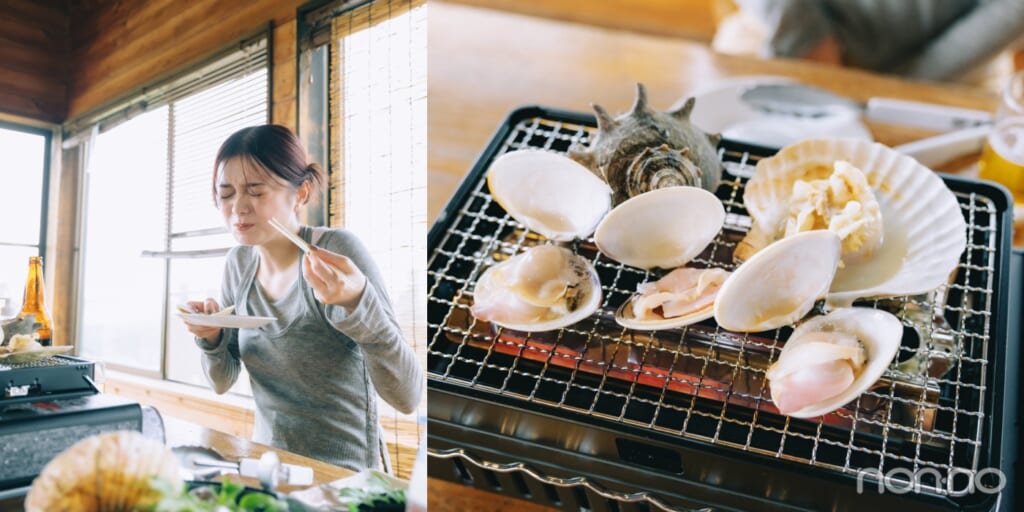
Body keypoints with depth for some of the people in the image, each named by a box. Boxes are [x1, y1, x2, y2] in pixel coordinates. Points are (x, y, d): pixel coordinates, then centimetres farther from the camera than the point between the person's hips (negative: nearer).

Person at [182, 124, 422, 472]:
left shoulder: (337, 250, -19)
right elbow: (222, 381, 8)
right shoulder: (239, 262, -1)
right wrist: (212, 337, -11)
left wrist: (356, 301, -36)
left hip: (344, 474, -5)